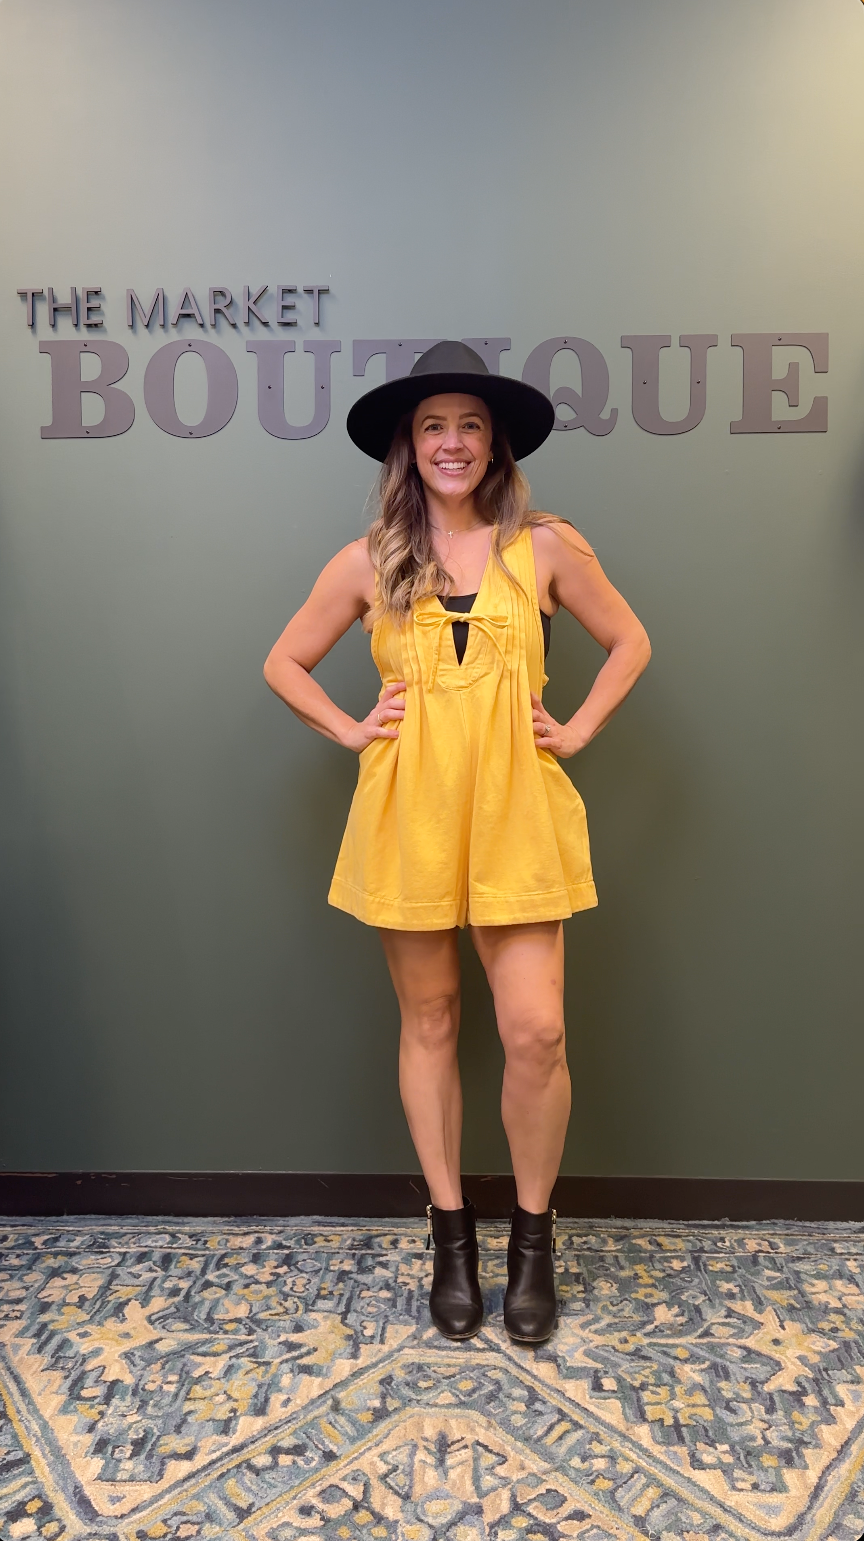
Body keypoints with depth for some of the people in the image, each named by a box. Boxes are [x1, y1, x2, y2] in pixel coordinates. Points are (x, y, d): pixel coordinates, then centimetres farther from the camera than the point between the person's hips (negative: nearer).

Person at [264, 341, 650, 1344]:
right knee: (428, 1024, 10)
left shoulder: (546, 548, 3)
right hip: (409, 817, 1)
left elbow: (630, 642, 14)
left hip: (516, 815, -1)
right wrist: (350, 730, 2)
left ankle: (532, 1235, 22)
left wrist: (579, 728, 3)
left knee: (535, 1033, -4)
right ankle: (451, 1233, 28)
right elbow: (283, 663, 14)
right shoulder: (369, 563, 5)